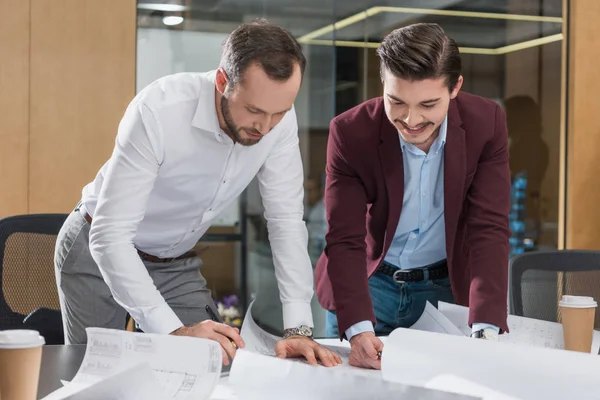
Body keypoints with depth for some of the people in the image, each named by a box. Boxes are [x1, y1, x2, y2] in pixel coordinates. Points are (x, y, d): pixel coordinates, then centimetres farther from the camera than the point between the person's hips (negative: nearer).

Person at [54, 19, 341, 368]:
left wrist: (299, 328, -24)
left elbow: (287, 222, -15)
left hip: (177, 264, 4)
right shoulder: (158, 110, -34)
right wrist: (172, 330, -44)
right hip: (99, 252, -4)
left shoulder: (279, 117, -19)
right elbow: (109, 236, -36)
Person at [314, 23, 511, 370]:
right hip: (370, 282, 0)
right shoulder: (351, 132, -20)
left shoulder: (487, 124, -16)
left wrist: (485, 330, -30)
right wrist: (358, 329, -35)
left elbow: (489, 230, -19)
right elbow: (345, 240, -21)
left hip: (448, 286, 1)